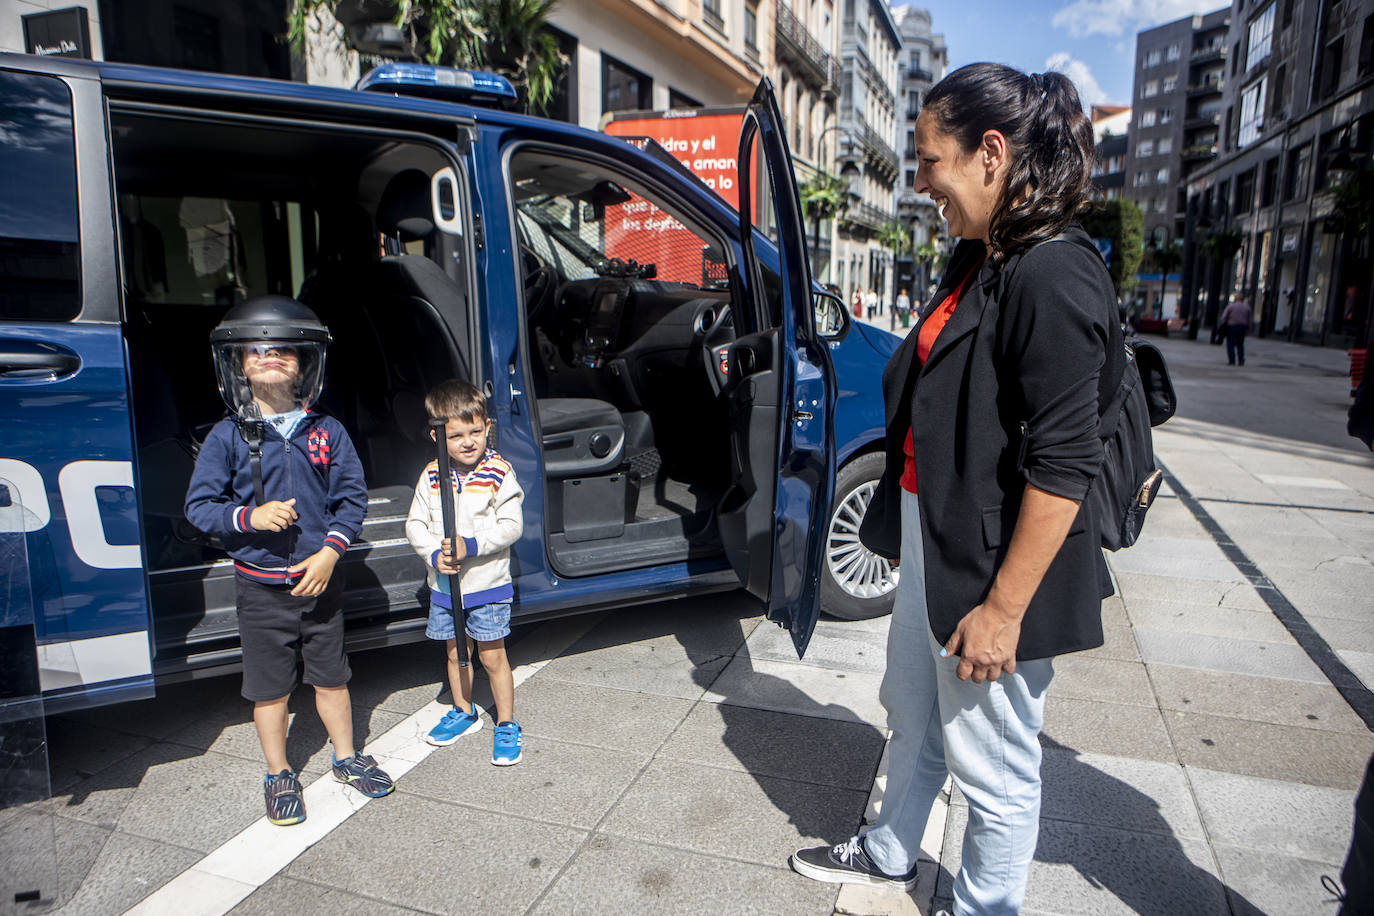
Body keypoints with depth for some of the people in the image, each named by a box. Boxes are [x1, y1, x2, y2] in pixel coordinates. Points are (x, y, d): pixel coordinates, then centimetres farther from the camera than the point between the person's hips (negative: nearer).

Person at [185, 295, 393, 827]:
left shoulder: (326, 432, -2)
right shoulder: (227, 437, -7)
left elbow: (352, 497, 0)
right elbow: (199, 507, -4)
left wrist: (330, 551, -13)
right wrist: (249, 517, -22)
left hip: (320, 578, 2)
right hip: (261, 586, -1)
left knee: (331, 676, 16)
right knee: (270, 687, 12)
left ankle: (346, 757, 36)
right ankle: (278, 775, 32)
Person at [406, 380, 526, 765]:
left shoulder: (499, 473, -12)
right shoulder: (432, 476, -2)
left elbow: (511, 526, -14)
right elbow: (415, 524, 2)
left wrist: (471, 545, -23)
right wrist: (434, 554, -15)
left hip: (488, 583, -4)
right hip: (445, 584, 4)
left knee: (492, 657, 3)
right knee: (456, 652, 19)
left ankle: (507, 725, 20)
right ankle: (464, 712, 40)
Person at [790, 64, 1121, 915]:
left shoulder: (1054, 277, -21)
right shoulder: (978, 262, 9)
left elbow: (1062, 466, -24)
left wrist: (1002, 608, -22)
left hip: (994, 575, -9)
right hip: (932, 553, 10)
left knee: (994, 768, 11)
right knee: (914, 719, 26)